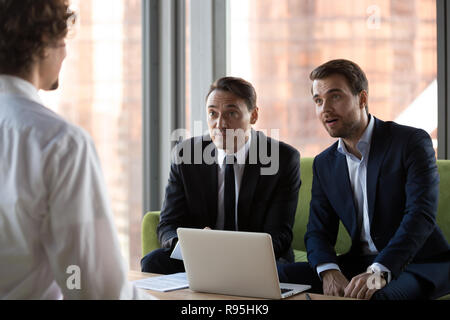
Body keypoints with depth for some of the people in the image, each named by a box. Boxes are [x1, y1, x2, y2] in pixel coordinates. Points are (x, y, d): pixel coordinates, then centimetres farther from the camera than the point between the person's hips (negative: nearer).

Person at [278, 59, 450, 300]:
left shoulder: (412, 142, -8)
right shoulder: (324, 164, 11)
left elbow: (421, 215, -19)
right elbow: (318, 232, 6)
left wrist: (379, 272, -33)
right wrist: (329, 271, -17)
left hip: (419, 263, -5)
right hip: (360, 263, 6)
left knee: (378, 294, -38)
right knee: (281, 277, -13)